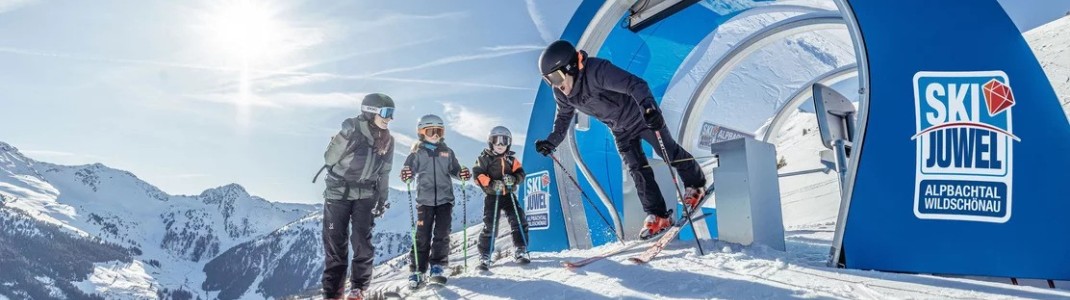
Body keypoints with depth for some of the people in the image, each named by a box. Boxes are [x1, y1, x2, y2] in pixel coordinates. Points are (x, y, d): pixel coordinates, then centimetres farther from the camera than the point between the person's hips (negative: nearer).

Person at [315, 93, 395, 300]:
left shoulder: (387, 140, -2)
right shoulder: (351, 131, -20)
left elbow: (383, 173, 8)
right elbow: (330, 158, -9)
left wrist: (382, 201, 10)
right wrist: (338, 178, 5)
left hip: (365, 195, 4)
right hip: (338, 193, -3)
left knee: (362, 242, -1)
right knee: (335, 243, 2)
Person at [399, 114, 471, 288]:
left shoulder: (447, 152, 11)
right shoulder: (418, 152, 3)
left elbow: (454, 170, 15)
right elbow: (410, 169, -2)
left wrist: (462, 174, -6)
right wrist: (406, 175, -25)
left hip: (445, 199, 2)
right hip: (425, 199, -2)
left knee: (442, 235, 1)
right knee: (422, 236, -2)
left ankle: (438, 267, 10)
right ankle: (417, 270, 3)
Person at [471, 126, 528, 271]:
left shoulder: (511, 158, 9)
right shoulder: (484, 158, -3)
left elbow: (520, 173, 3)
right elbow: (478, 175, -12)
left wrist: (513, 179, -18)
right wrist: (491, 184, -24)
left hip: (509, 195, 4)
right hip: (492, 196, -3)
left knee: (519, 223, -3)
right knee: (490, 227, -4)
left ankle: (521, 252, 8)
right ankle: (484, 257, 5)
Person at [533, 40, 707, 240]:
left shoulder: (598, 71, -36)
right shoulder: (561, 93, -12)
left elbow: (635, 84, -44)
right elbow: (564, 117, 9)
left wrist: (648, 106, -59)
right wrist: (552, 141, 3)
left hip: (642, 116, -6)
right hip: (621, 132, 6)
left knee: (670, 153, 6)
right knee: (637, 170, 0)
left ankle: (696, 184, 32)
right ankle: (657, 216, 7)